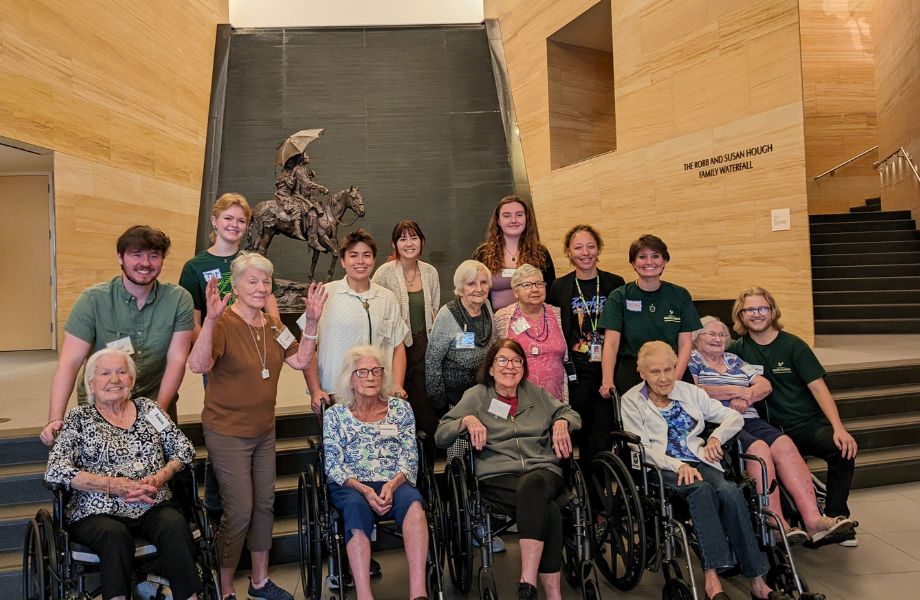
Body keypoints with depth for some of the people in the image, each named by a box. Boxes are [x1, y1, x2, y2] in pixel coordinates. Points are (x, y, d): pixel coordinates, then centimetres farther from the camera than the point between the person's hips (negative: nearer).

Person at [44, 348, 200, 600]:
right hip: (98, 513, -2)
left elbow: (184, 448, 11)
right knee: (116, 535, -35)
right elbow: (55, 471, -7)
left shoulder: (147, 407, 13)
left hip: (153, 506, 2)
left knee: (175, 526, -29)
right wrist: (113, 485, -15)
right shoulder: (79, 418, 6)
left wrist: (159, 478, -8)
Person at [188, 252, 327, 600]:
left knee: (264, 505, 16)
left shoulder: (272, 324, 5)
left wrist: (312, 322, -5)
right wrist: (210, 319, -44)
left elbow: (300, 361, 4)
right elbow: (198, 366, -33)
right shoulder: (223, 324, -18)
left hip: (264, 430, 7)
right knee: (239, 513, -2)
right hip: (228, 433, -7)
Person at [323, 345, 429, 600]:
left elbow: (410, 458, 7)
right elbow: (333, 465, 2)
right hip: (351, 487, -1)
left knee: (413, 501, -34)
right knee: (356, 507, -37)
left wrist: (393, 484, -14)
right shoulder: (335, 415, 11)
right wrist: (363, 489, -15)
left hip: (394, 484, 1)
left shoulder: (400, 409, 13)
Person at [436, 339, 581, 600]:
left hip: (543, 472, 2)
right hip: (497, 477, -2)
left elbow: (571, 414, 29)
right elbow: (440, 436, 8)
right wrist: (467, 420, -11)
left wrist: (562, 422, 6)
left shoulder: (535, 392, 22)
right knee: (548, 511, -33)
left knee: (531, 484, -38)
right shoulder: (476, 396, 13)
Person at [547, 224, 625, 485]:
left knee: (603, 439, -1)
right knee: (583, 438, 6)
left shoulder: (615, 284, 5)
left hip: (607, 371, 0)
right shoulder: (559, 287, 4)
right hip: (576, 375, 0)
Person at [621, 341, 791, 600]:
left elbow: (734, 417, 18)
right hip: (662, 470, -3)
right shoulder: (631, 401, 6)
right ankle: (712, 578, -36)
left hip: (699, 462, 3)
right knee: (701, 489, -34)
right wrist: (679, 466, -19)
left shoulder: (689, 392, 17)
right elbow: (643, 449, -4)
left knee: (730, 491, -28)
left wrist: (716, 437, -3)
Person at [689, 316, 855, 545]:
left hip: (749, 421, 6)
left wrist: (746, 395, -4)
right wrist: (735, 391, -5)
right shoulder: (692, 360, 10)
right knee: (759, 448, -31)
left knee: (785, 445, -22)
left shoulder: (734, 360, 27)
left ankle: (813, 519, -30)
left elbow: (765, 386, 18)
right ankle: (778, 524, -30)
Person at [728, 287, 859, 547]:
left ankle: (835, 518, -11)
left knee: (844, 449, -29)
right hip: (778, 430, 1)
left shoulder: (792, 345, -1)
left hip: (812, 423, -1)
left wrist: (839, 428, -18)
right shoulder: (738, 350, 7)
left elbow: (819, 388, -6)